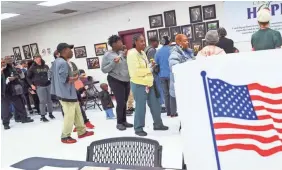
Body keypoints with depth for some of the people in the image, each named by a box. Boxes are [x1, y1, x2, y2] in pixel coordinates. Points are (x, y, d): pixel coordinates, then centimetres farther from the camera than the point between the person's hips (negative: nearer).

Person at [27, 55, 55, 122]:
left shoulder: (46, 66, 5)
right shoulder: (33, 68, -3)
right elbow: (28, 77, 3)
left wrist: (50, 80, 11)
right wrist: (32, 85, -5)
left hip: (48, 85, 3)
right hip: (40, 86, -3)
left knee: (49, 100, 9)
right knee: (43, 101, -4)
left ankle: (50, 113, 24)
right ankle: (43, 116, 7)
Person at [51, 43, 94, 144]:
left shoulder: (56, 61, 11)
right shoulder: (63, 63, -21)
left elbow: (51, 74, 19)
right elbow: (64, 79, -25)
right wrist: (75, 78, -7)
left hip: (68, 93, 11)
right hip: (67, 93, -11)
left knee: (77, 112, 16)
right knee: (69, 115, -1)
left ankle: (82, 132, 26)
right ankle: (65, 137, 12)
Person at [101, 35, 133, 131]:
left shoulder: (122, 53, 8)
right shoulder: (107, 55, -8)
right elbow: (104, 70, -12)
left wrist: (126, 57, -2)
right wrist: (113, 63, -21)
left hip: (126, 81, 6)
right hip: (116, 81, -6)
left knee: (124, 102, 12)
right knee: (120, 102, -6)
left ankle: (124, 121, 23)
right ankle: (119, 123, 9)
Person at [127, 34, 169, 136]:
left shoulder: (143, 53, 14)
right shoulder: (132, 54, -14)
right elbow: (135, 71, -21)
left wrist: (149, 80, 3)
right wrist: (148, 70, -10)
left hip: (148, 83, 9)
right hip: (138, 84, -9)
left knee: (155, 105, 13)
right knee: (140, 107, -3)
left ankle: (158, 124, 27)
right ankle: (138, 128, 12)